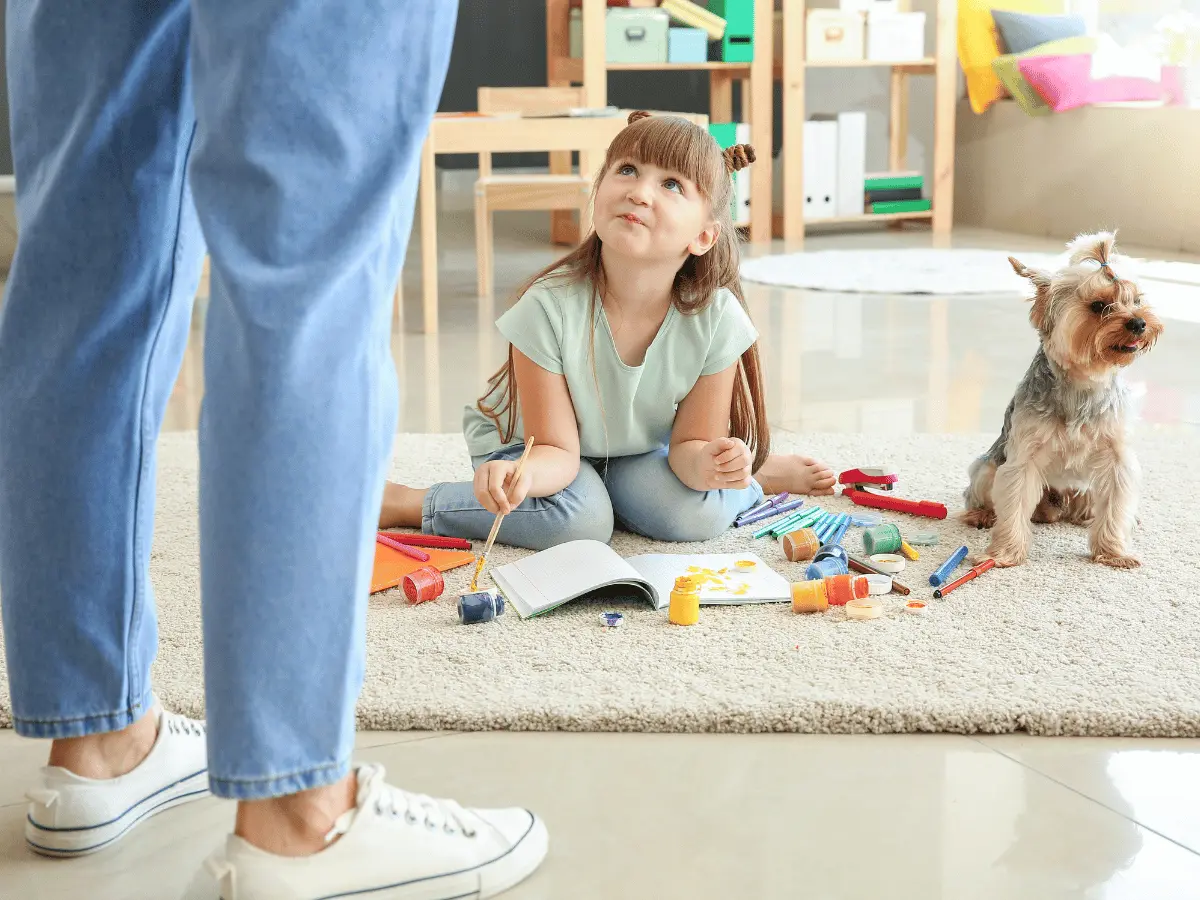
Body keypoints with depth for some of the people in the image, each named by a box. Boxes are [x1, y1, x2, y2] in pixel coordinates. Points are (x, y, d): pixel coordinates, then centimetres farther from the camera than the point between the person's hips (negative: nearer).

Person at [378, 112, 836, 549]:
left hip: (639, 445, 3)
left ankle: (760, 473, 10)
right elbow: (557, 449, -27)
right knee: (579, 519, -31)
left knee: (695, 515, -24)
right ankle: (406, 502, -14)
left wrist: (704, 464, -39)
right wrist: (523, 474, -50)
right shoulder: (549, 307, -33)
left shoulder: (716, 319, -27)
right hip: (534, 440, -2)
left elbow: (690, 443, -15)